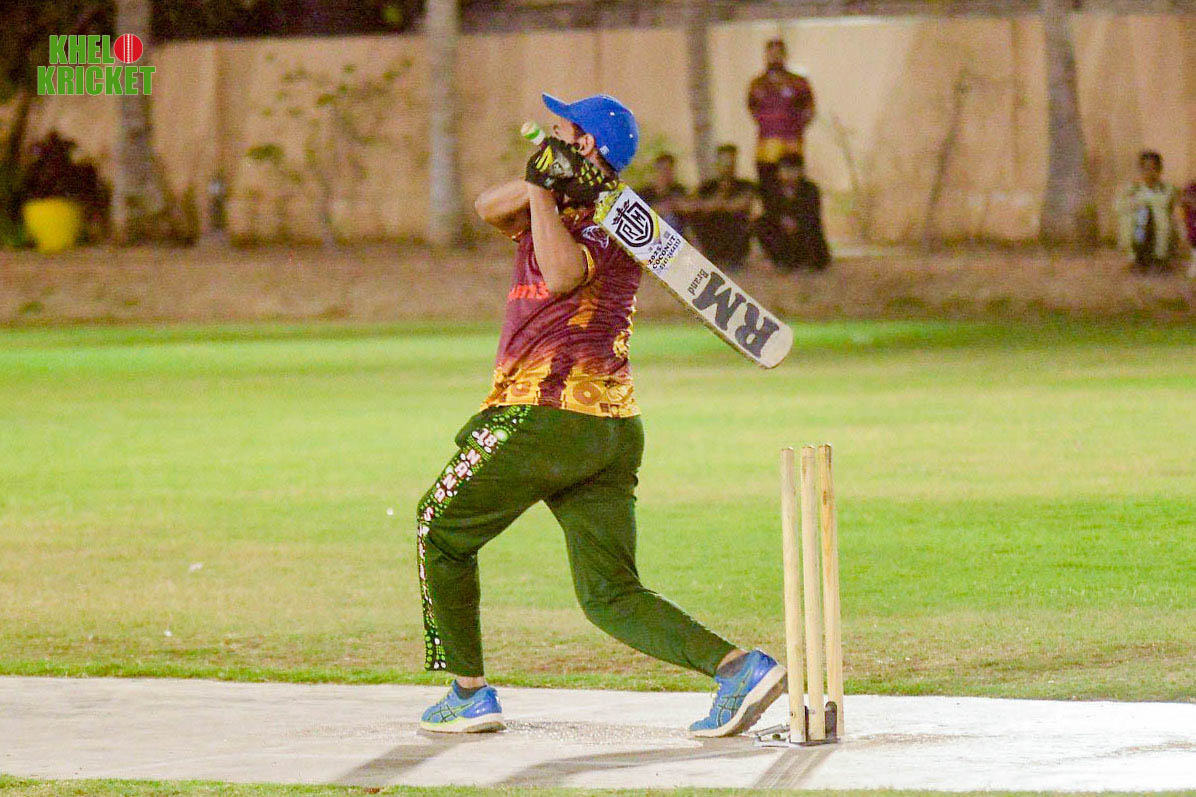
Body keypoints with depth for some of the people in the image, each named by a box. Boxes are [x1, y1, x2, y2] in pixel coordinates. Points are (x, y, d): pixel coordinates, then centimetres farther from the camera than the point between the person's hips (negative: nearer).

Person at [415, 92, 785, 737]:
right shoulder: (560, 206, 20)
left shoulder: (608, 222, -8)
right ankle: (738, 666, -15)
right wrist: (539, 183, -5)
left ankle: (470, 694, 12)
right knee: (611, 597, 3)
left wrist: (545, 189, -17)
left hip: (546, 416, -9)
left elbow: (563, 274, -25)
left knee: (442, 530, 11)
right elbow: (489, 207, 13)